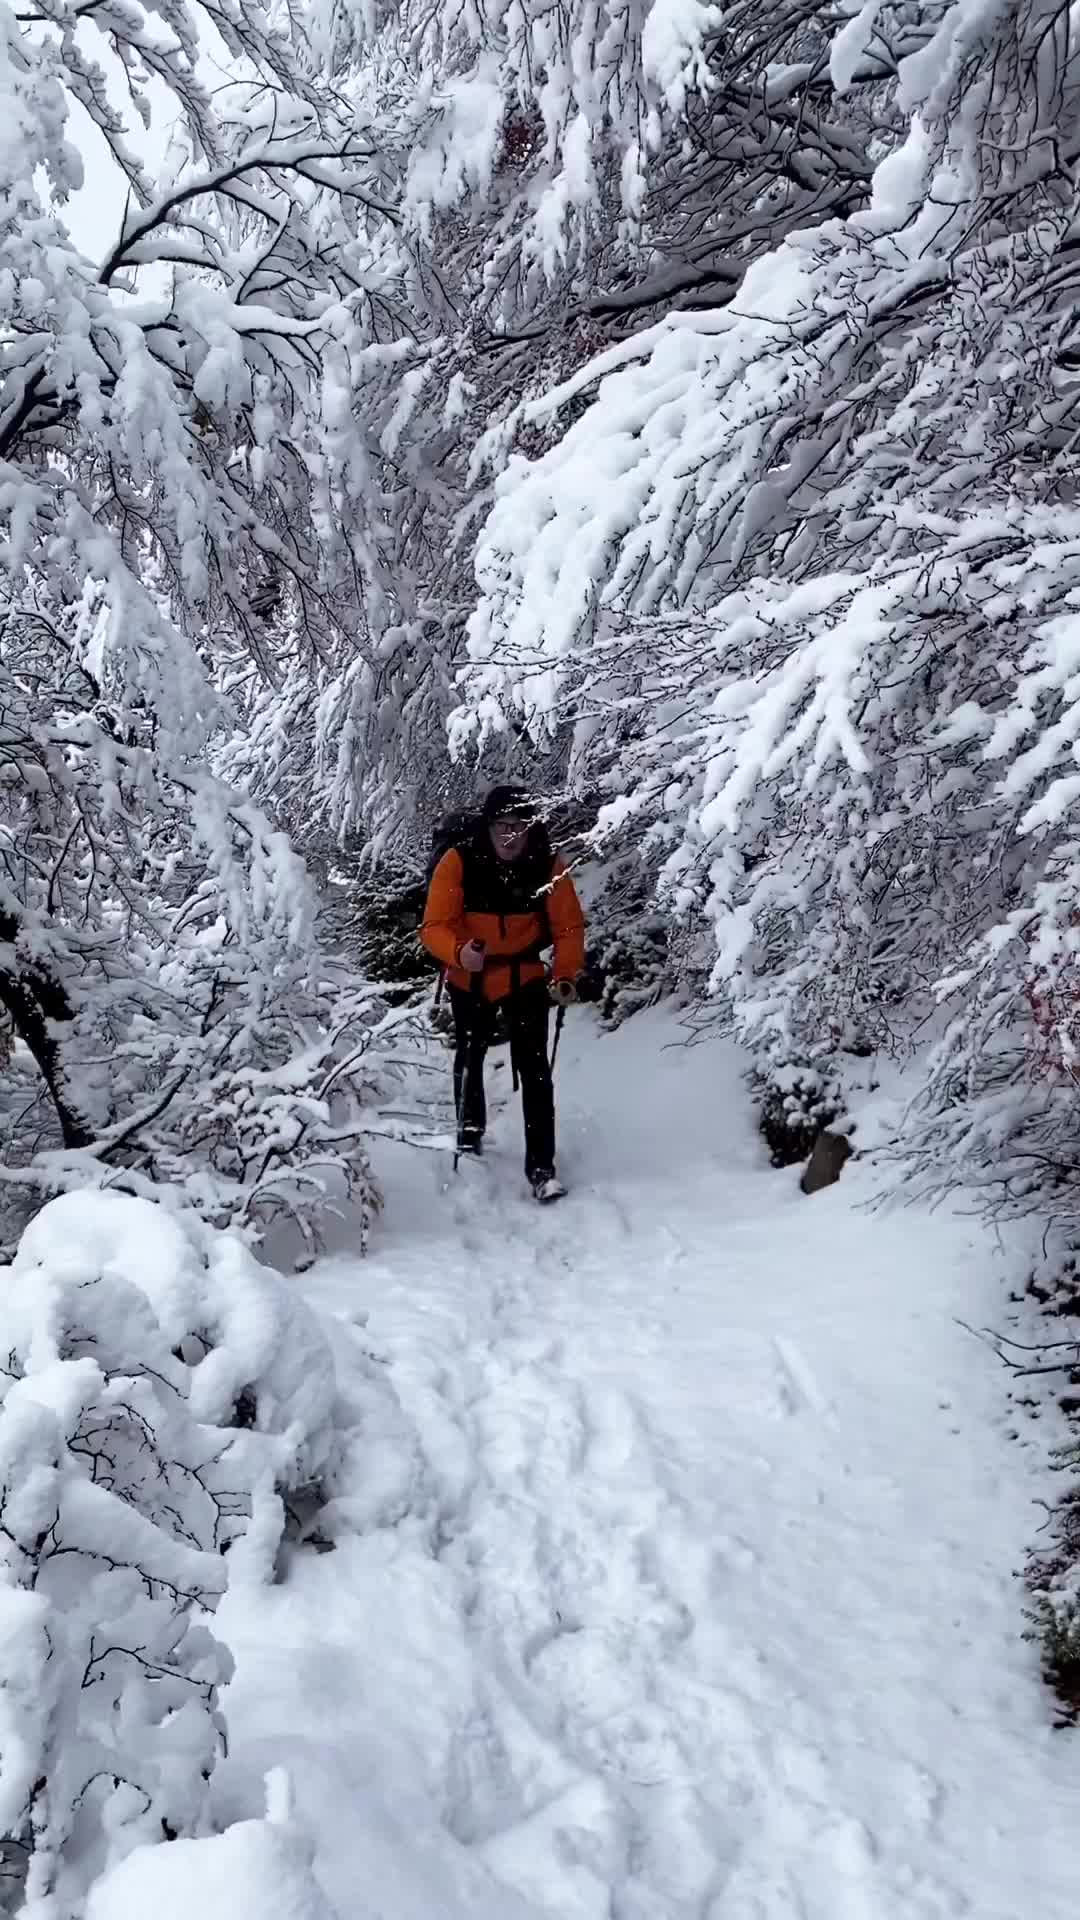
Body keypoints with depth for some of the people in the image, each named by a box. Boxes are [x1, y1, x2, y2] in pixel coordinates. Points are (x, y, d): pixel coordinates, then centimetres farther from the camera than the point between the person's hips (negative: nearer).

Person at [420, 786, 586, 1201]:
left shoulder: (549, 867, -18)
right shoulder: (459, 862, -21)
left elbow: (569, 927, -11)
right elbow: (435, 926, -23)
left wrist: (566, 975, -24)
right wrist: (459, 952, -42)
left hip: (525, 980, -1)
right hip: (470, 981, 1)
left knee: (533, 1067, -11)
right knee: (469, 1058, 22)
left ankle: (541, 1166, -4)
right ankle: (470, 1130, 48)